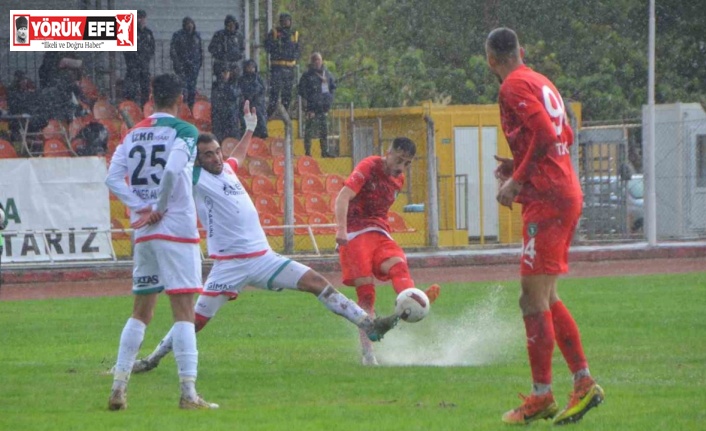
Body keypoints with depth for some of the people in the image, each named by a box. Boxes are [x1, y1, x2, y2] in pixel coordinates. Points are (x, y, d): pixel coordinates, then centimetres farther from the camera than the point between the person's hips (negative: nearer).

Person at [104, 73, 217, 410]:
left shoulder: (133, 134, 10)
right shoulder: (183, 131, -7)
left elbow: (113, 178, 3)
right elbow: (172, 170, -22)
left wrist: (142, 208, -3)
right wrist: (161, 209, -9)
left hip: (144, 233, 6)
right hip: (177, 230, -5)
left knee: (141, 311, 15)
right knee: (183, 310, -6)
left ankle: (119, 387, 10)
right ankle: (188, 392, -12)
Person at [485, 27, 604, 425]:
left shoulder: (515, 86, -8)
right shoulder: (542, 83, 19)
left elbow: (544, 133, -19)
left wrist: (517, 181, -14)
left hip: (546, 198, -9)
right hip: (567, 194, 9)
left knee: (534, 297, -8)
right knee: (545, 298, 14)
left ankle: (542, 396, -10)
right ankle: (584, 382, 10)